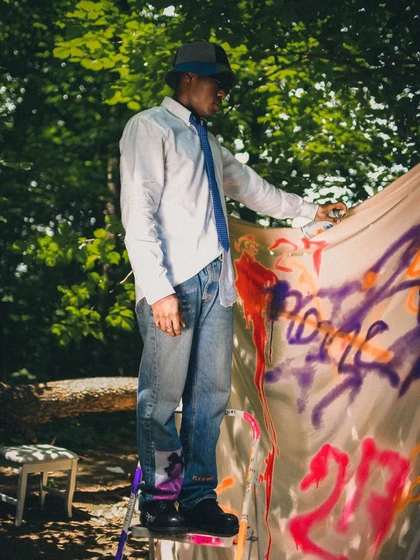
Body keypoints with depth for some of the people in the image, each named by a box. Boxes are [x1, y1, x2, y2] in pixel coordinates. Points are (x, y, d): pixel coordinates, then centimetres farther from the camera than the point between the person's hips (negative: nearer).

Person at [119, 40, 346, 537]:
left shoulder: (209, 145, 26)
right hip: (174, 281, -8)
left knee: (211, 391, 3)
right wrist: (159, 289, -17)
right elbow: (138, 212, -8)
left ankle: (198, 497, 6)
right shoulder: (150, 127, 2)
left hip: (215, 280, 8)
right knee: (163, 393, -7)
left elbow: (252, 189, 40)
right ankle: (159, 498, 1)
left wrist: (311, 211, 47)